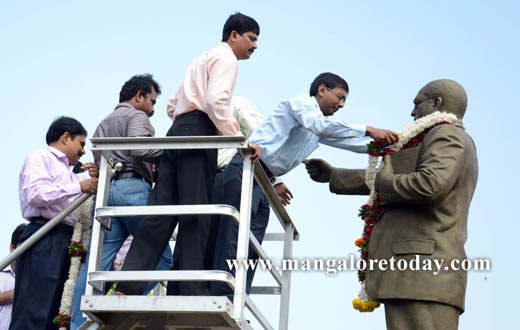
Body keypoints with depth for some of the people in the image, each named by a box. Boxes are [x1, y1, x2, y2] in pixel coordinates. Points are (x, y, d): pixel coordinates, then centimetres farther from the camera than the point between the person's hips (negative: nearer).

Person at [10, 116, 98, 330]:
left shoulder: (69, 172, 30)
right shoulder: (41, 158, 5)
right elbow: (35, 195, -13)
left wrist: (91, 181, 18)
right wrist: (79, 187, -10)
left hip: (66, 244, 9)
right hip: (45, 239, -9)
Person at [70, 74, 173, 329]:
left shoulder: (102, 125, 33)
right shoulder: (136, 116, 5)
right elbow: (140, 149, -15)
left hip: (104, 190, 8)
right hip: (132, 188, -8)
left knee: (96, 264, -2)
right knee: (161, 256, -3)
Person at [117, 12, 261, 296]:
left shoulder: (203, 59, 33)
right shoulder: (226, 57, 3)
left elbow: (173, 105, 32)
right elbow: (215, 101, -15)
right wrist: (239, 139, -18)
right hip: (198, 130, -8)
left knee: (162, 211, -2)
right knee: (196, 212, -12)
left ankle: (127, 285, -12)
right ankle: (190, 290, -17)